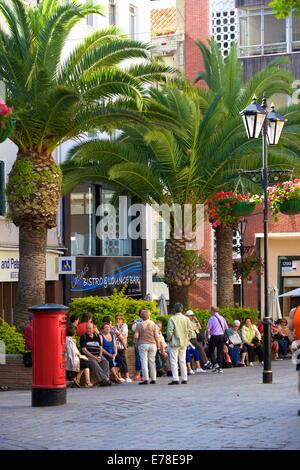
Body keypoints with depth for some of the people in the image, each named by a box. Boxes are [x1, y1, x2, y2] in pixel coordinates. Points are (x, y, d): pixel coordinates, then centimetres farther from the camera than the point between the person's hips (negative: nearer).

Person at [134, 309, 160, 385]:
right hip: (152, 344, 2)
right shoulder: (153, 324, 0)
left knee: (144, 362, -1)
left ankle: (146, 379, -7)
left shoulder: (139, 325, -5)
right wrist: (158, 346, 7)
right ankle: (153, 379, 10)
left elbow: (136, 336, -8)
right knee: (152, 362, 10)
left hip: (143, 344, -2)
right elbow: (157, 337, -3)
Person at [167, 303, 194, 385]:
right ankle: (184, 379, 14)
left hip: (174, 343, -5)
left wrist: (168, 339, 2)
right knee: (182, 361, 14)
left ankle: (175, 379, -11)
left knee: (174, 361, -3)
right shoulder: (186, 319, 1)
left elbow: (169, 331, -15)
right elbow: (191, 330, 1)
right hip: (184, 343, 5)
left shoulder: (172, 319, -12)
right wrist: (187, 339, 14)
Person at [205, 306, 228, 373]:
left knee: (211, 351, 7)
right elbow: (226, 328, 15)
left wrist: (207, 336, -2)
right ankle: (220, 367, 7)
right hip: (222, 336, 5)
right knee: (220, 352, 9)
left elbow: (208, 329, -14)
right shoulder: (222, 318, 9)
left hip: (214, 336, -5)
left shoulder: (212, 318, -9)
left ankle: (215, 364, -11)